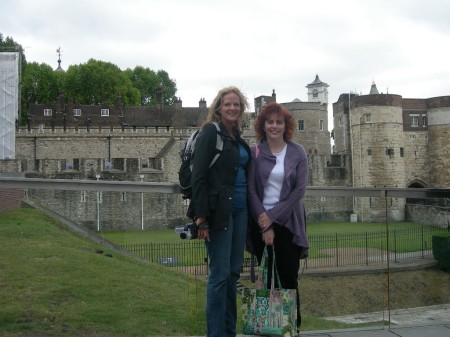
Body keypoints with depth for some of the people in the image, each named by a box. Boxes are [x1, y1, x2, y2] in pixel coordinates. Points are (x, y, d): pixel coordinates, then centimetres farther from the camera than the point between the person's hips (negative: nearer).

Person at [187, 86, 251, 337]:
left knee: (234, 272, 11)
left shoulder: (238, 137, 16)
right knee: (220, 274, -3)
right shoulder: (210, 132, -6)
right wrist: (201, 216, -19)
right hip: (219, 210, -7)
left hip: (240, 210, 7)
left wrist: (252, 211, 13)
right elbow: (199, 175, -13)